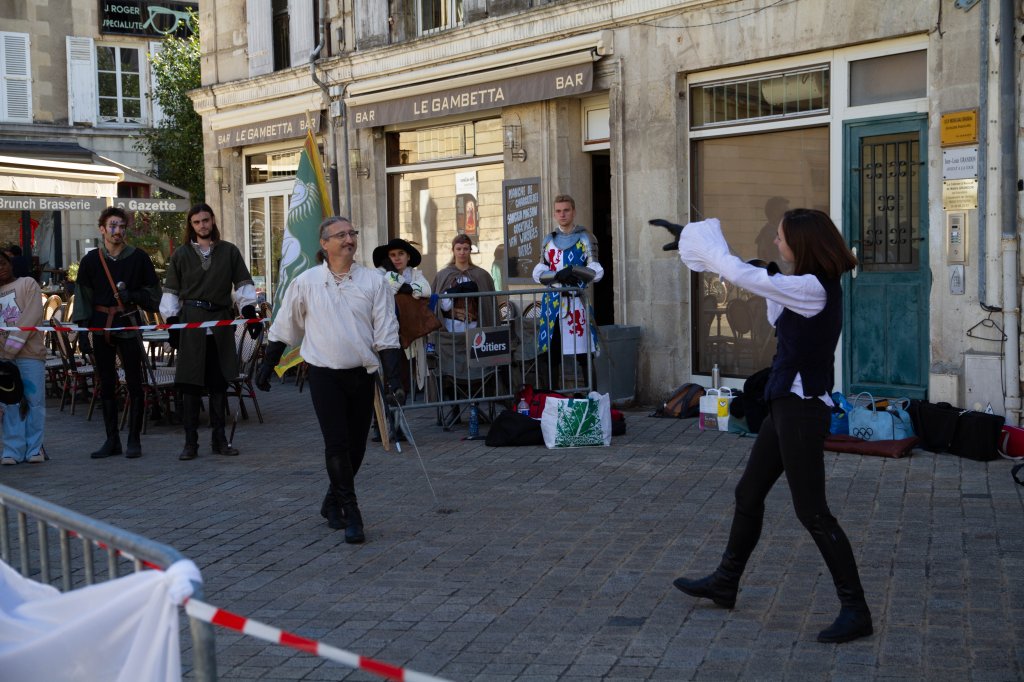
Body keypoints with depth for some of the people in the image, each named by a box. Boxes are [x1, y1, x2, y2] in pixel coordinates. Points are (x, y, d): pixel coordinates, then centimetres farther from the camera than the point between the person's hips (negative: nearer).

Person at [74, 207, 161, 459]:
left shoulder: (139, 258, 2)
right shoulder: (90, 260, 6)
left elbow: (153, 291, 7)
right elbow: (83, 297, 6)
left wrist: (133, 296, -12)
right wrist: (83, 329, 0)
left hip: (129, 325, -2)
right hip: (100, 327, 2)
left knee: (134, 383, -1)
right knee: (106, 384, 7)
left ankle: (134, 440, 6)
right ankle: (112, 440, 15)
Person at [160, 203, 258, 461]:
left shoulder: (229, 251, 8)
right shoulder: (181, 254, 7)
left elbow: (242, 284, 6)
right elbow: (171, 291, 8)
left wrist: (249, 310, -4)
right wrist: (171, 320, 0)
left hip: (221, 323, 1)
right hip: (191, 323, -1)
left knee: (219, 382, 7)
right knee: (191, 384, -2)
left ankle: (219, 439, 16)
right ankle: (190, 442, 4)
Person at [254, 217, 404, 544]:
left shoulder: (373, 280, 1)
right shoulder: (306, 282, 0)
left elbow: (386, 333, 1)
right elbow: (284, 327, 11)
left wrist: (393, 375, -6)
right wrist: (267, 364, 14)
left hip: (362, 374, 2)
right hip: (325, 373, -2)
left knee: (356, 446, 8)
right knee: (337, 443, -9)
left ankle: (333, 504, 29)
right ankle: (351, 514, -1)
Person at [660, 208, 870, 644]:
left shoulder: (812, 289, -21)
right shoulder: (811, 286, 8)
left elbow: (738, 274, -22)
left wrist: (702, 239, -5)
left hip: (801, 408, -10)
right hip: (788, 404, 10)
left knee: (812, 511, -4)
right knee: (749, 494, 19)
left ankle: (855, 610, 5)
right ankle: (725, 583, 35)